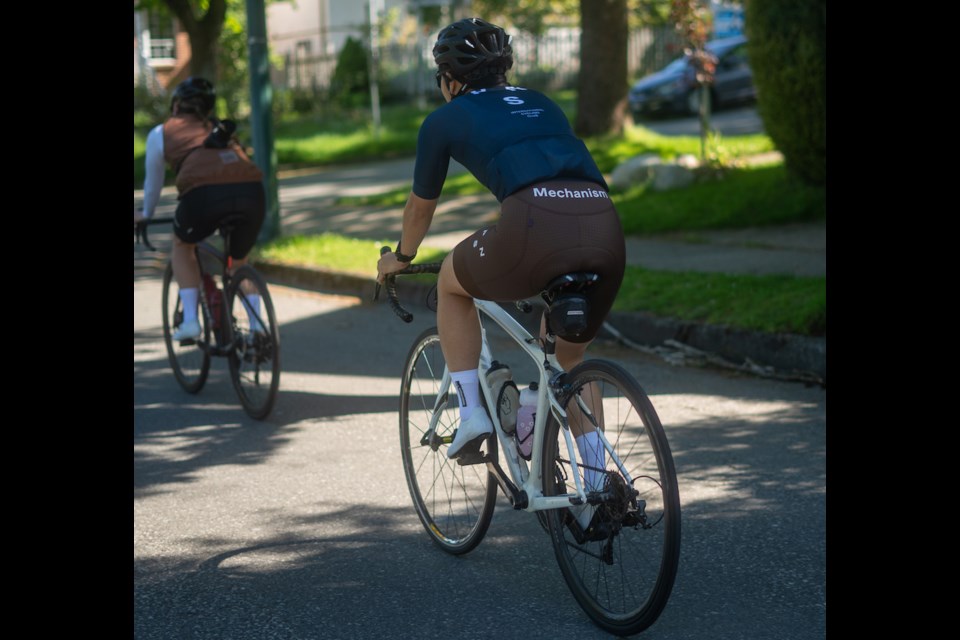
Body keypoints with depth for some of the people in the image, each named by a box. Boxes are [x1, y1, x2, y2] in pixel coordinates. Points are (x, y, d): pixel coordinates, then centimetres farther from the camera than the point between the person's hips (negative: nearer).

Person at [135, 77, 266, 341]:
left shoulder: (161, 133, 25)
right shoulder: (221, 129, 35)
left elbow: (153, 182, 35)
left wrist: (145, 214, 54)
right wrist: (228, 217, 62)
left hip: (204, 194, -3)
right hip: (252, 192, 3)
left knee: (182, 245, 29)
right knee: (239, 262, 30)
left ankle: (190, 319, 16)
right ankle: (256, 327, 16)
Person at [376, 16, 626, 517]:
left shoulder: (445, 120, 21)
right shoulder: (541, 104, 34)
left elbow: (420, 207, 35)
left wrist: (400, 259, 55)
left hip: (537, 223, -5)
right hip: (605, 227, 5)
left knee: (452, 282, 28)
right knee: (569, 354, 29)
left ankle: (470, 412, 21)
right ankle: (601, 482, 23)